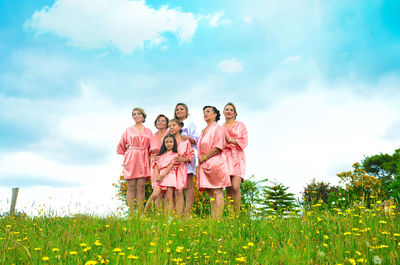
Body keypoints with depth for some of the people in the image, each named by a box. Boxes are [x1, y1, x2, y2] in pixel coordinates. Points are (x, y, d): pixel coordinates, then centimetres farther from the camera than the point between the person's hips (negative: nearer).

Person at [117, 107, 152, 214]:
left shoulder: (148, 131, 15)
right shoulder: (128, 130, 11)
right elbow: (121, 146, 16)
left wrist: (150, 156, 4)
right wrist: (127, 155, 10)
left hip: (143, 161, 1)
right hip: (131, 160, -1)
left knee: (141, 187, -2)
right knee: (131, 187, -4)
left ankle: (140, 213, 1)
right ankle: (131, 213, -2)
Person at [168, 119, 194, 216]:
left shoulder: (185, 141, 6)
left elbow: (190, 155, 6)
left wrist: (182, 159, -11)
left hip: (181, 169, -1)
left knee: (179, 192, -9)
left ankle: (179, 215, -6)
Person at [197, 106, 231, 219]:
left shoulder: (218, 128, 0)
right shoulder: (204, 131, 23)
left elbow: (218, 147, -11)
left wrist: (204, 157, -10)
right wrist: (200, 156, 6)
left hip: (215, 162, -7)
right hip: (204, 164, 8)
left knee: (217, 191, -9)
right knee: (210, 192, 4)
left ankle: (218, 219, -9)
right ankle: (213, 218, 5)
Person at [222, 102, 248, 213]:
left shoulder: (240, 125, 12)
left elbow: (244, 142, 2)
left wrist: (229, 140, -6)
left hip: (237, 158, -2)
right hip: (225, 158, 2)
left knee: (235, 187, -16)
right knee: (228, 188, -4)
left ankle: (237, 213, -7)